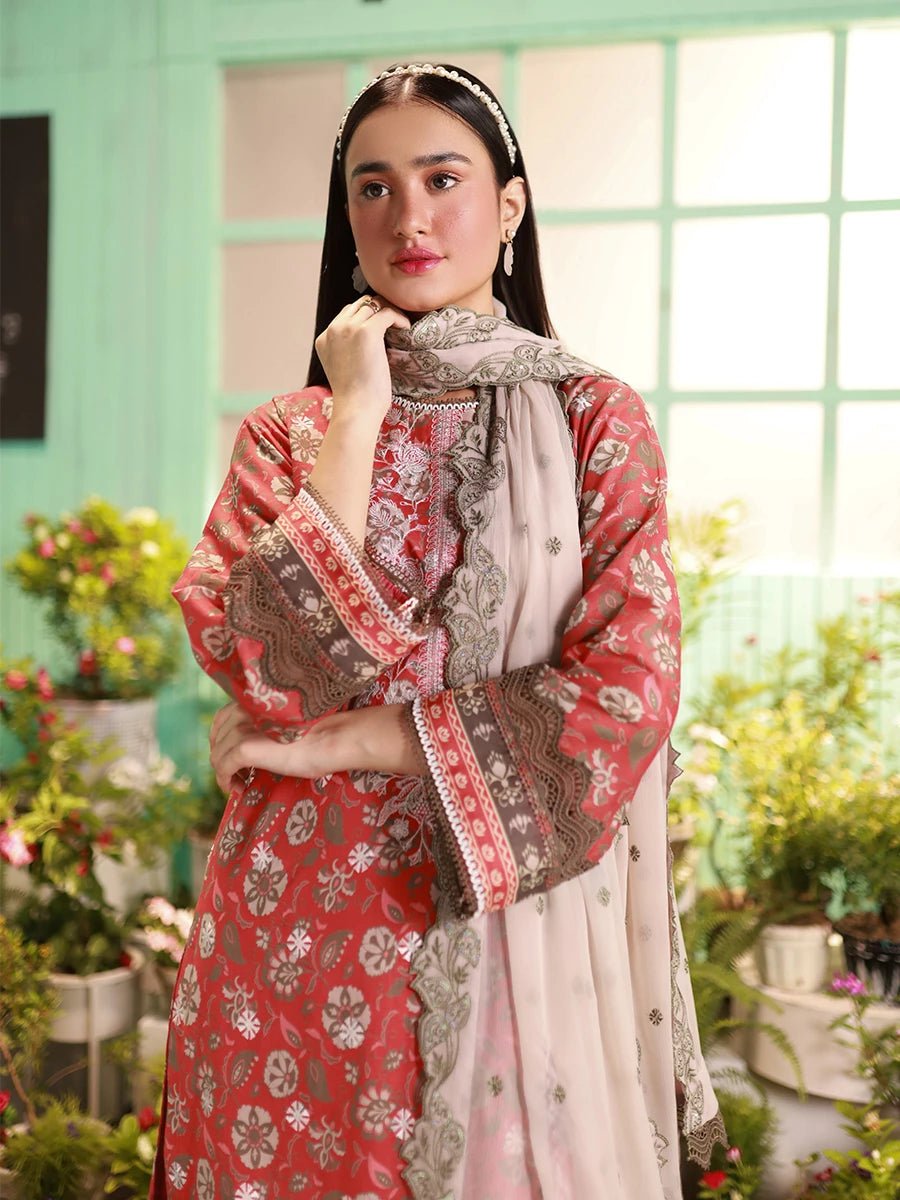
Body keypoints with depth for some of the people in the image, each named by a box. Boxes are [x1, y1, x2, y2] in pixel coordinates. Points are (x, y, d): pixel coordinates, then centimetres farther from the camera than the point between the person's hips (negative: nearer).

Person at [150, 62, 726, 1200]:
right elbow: (273, 670, -13)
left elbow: (626, 692, -12)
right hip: (298, 926, 1)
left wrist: (343, 744, -13)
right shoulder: (286, 435, 4)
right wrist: (358, 411, -11)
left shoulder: (594, 421, -1)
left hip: (510, 925, -1)